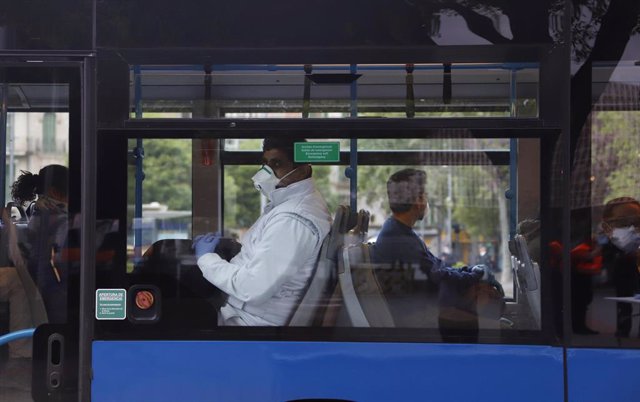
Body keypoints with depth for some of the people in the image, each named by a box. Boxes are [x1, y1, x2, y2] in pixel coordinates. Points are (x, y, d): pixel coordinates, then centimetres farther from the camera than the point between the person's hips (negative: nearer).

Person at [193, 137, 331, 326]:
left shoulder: (292, 220, -27)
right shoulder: (296, 200, 6)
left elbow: (253, 288, -28)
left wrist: (206, 258, -15)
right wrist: (223, 244, 6)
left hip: (252, 319, -9)